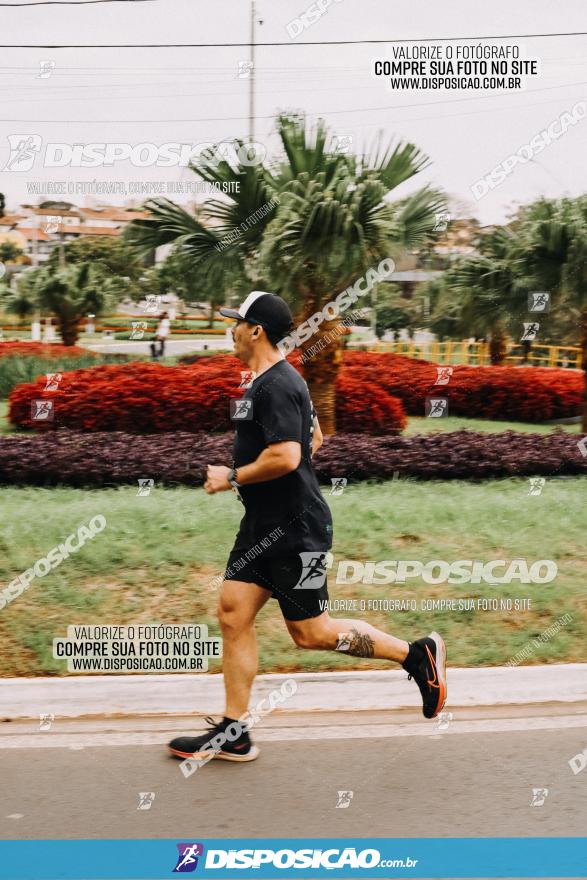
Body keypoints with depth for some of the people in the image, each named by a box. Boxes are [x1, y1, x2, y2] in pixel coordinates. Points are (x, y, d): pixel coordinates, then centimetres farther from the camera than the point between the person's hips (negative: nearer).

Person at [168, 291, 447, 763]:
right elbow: (314, 438, 25)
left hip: (294, 529, -10)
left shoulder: (275, 387, -19)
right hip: (266, 524, 10)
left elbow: (286, 456, -29)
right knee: (234, 615, 6)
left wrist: (232, 477, -16)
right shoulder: (279, 380, 14)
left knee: (311, 632, -2)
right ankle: (233, 734, 10)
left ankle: (417, 653, 10)